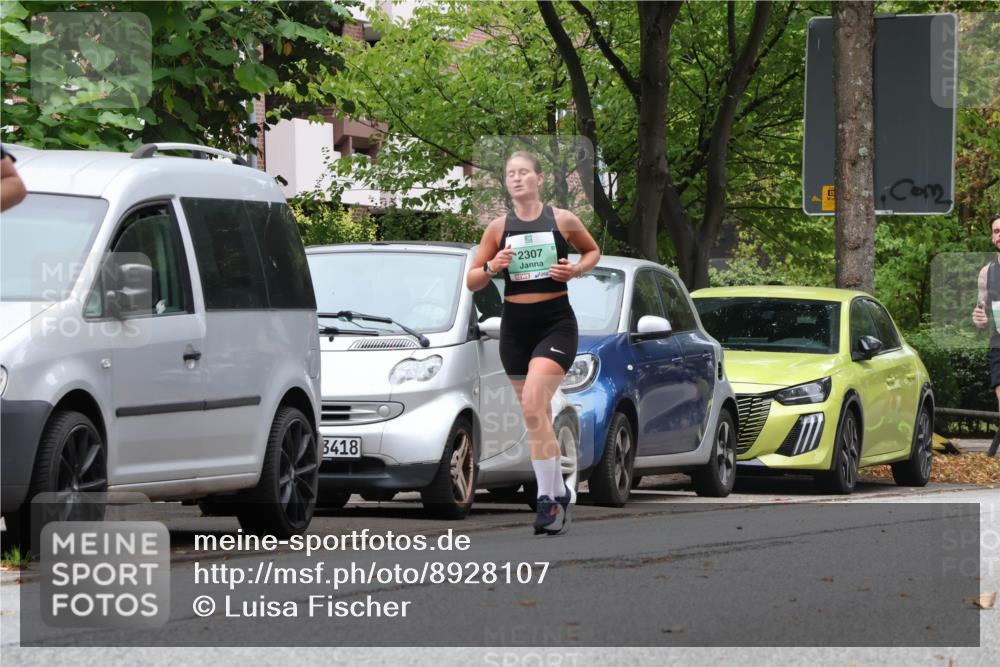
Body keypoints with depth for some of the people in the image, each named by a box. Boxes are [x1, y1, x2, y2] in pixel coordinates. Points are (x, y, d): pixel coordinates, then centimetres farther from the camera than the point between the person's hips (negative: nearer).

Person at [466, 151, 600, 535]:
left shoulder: (562, 221, -1)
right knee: (539, 417, 10)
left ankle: (548, 499, -18)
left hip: (556, 323, -4)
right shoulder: (498, 228, 5)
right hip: (515, 326, 4)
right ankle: (560, 493, 25)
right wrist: (492, 268, -13)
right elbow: (471, 282, 7)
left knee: (533, 406, -21)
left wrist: (576, 270, -4)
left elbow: (593, 251, 17)